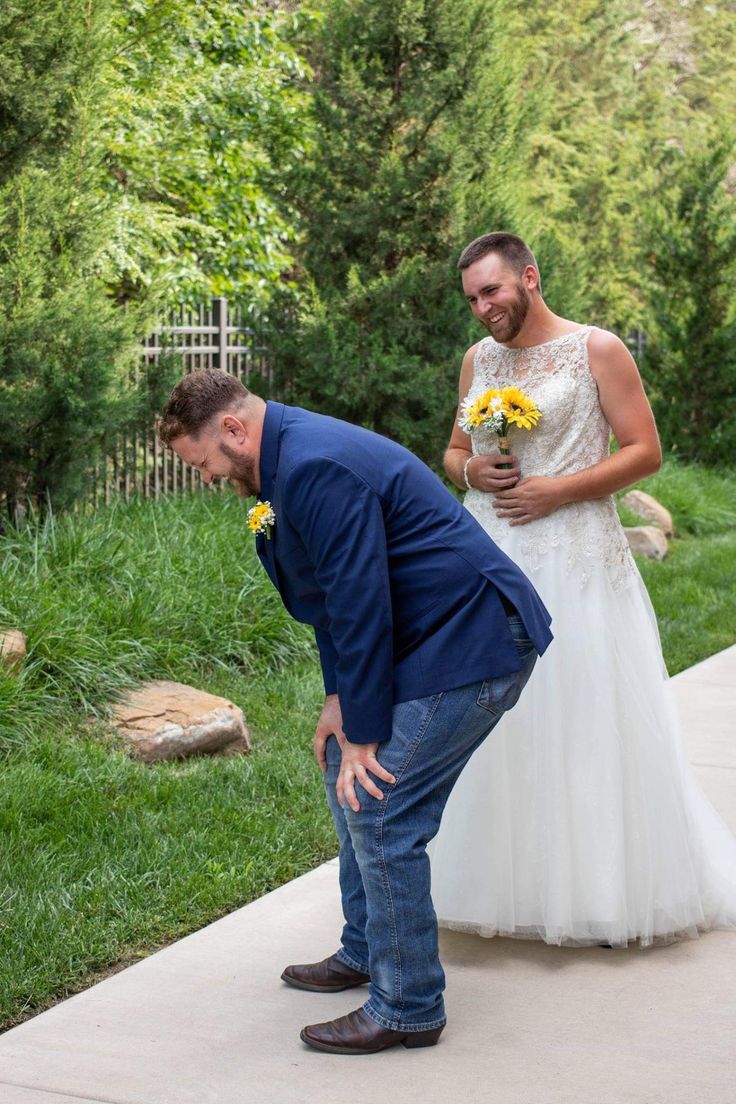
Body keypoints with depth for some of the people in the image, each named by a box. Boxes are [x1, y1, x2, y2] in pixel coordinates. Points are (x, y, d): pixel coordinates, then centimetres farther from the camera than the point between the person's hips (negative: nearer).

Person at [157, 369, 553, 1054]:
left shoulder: (317, 468, -22)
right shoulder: (294, 459, 12)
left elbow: (360, 604, -23)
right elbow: (333, 595, 18)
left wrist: (363, 735, -17)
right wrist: (339, 700, 11)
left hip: (471, 642, -11)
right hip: (435, 634, 11)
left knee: (377, 810, -9)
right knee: (346, 776, 18)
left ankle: (408, 1008, 5)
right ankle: (365, 953, 33)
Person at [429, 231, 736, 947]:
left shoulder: (597, 351, -3)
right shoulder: (478, 360, 13)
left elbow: (645, 451, -6)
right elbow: (455, 450, 21)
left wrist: (558, 490, -15)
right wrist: (470, 470, -3)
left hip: (573, 561, -5)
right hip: (490, 561, 5)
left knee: (583, 719, -3)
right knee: (494, 720, 5)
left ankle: (608, 892, 8)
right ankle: (508, 881, 15)